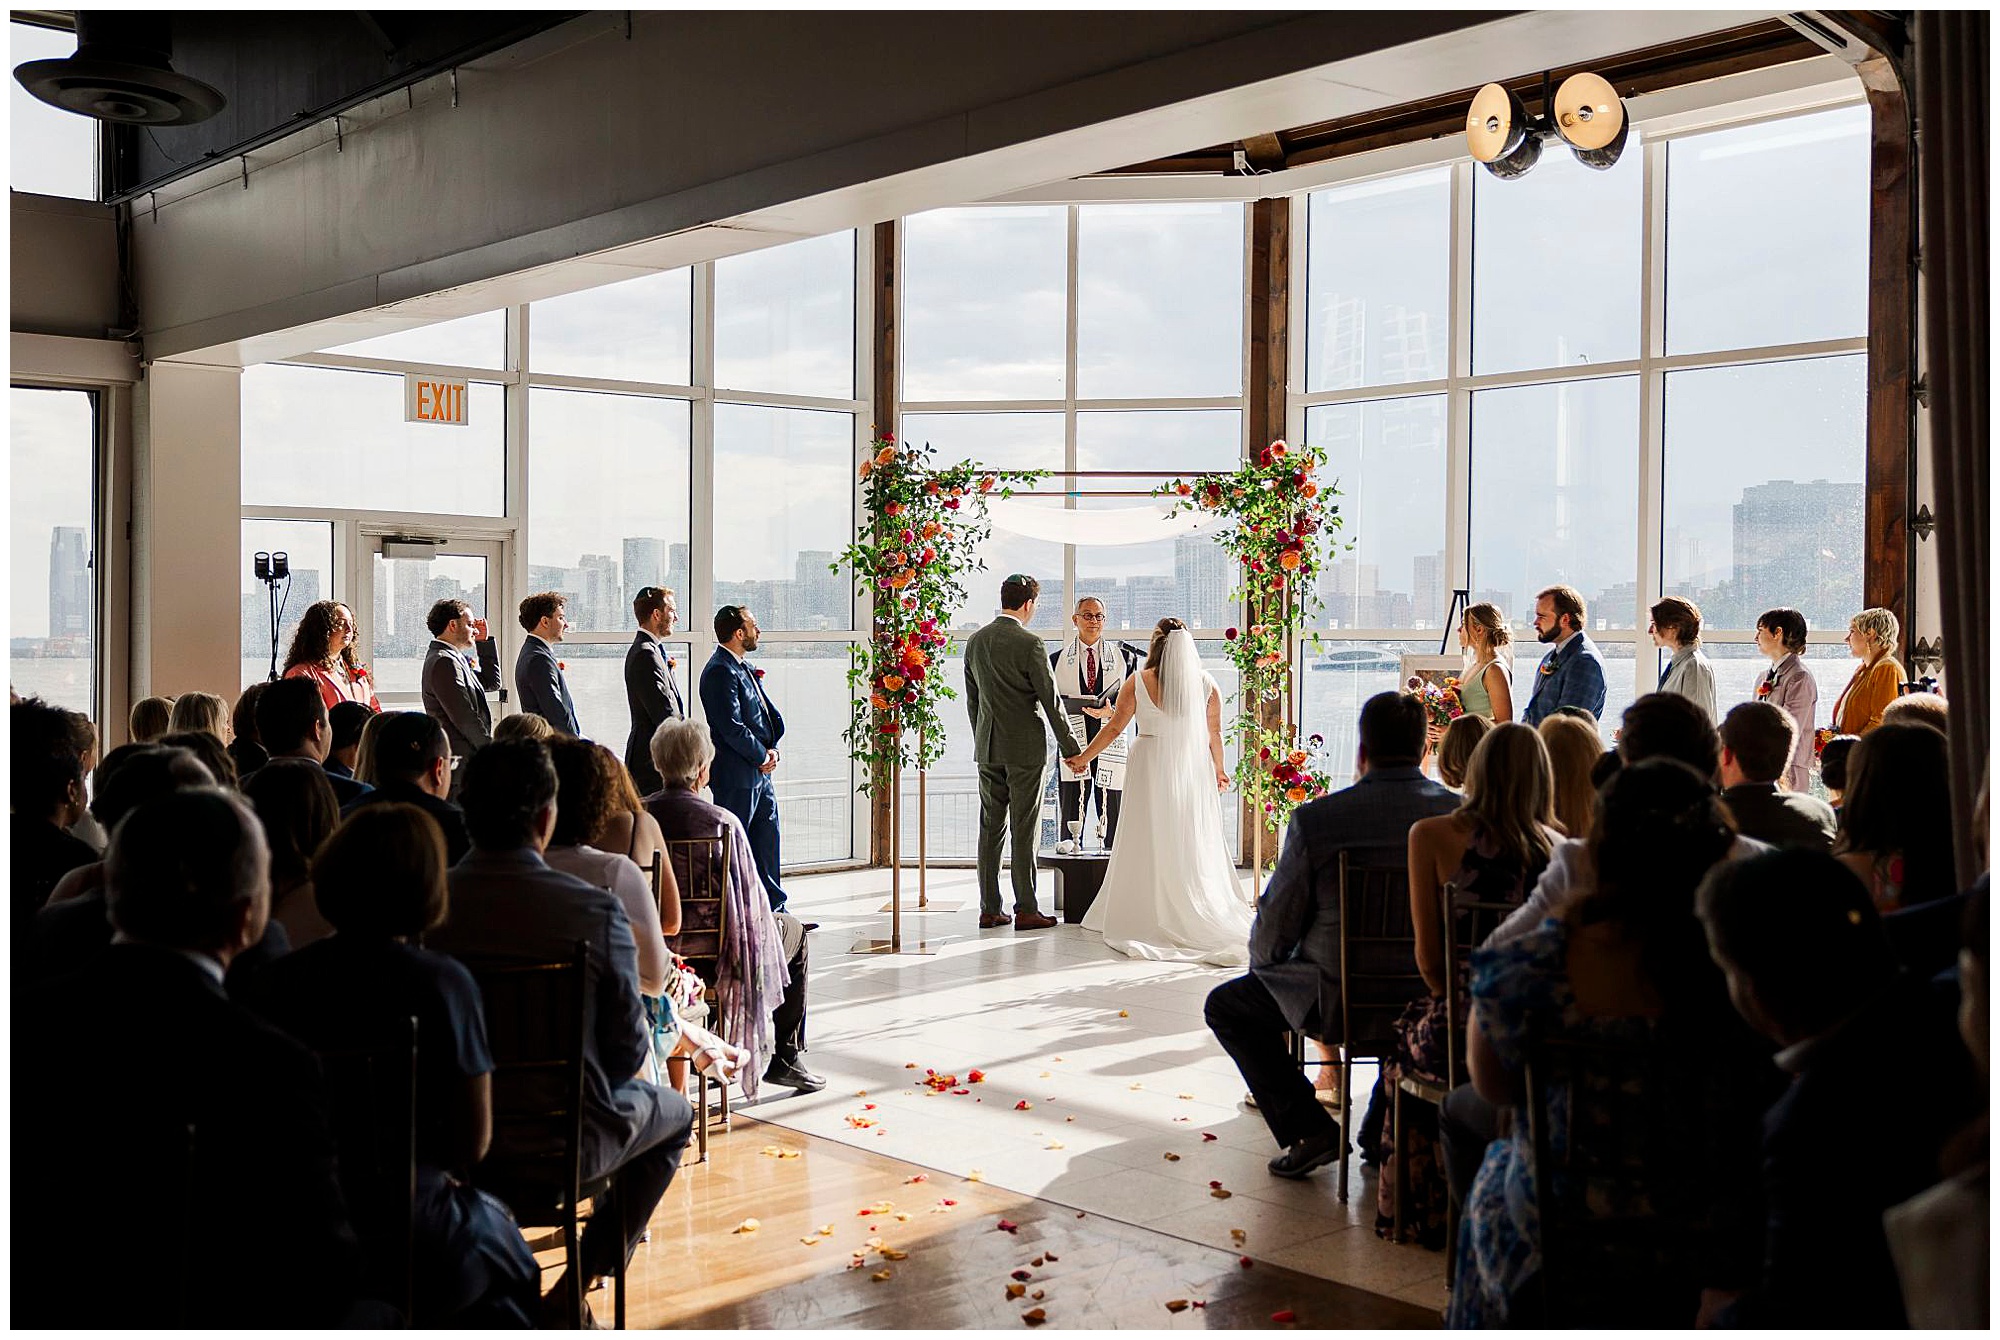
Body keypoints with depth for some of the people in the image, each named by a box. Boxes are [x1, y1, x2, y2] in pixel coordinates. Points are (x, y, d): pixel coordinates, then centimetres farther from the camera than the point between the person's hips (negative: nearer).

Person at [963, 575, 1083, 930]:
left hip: (987, 749, 6)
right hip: (1025, 748, -6)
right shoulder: (1029, 644, -13)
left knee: (991, 828, 9)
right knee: (1024, 831, -1)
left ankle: (989, 909, 12)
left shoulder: (975, 642, 7)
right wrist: (1071, 748, -5)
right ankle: (1026, 910, 3)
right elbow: (1051, 700, -11)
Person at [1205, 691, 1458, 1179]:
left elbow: (1274, 928, -8)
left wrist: (1263, 967, 16)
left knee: (1225, 1006, 19)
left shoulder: (1315, 819, -17)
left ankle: (1307, 1128, 8)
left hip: (1340, 1001, -4)